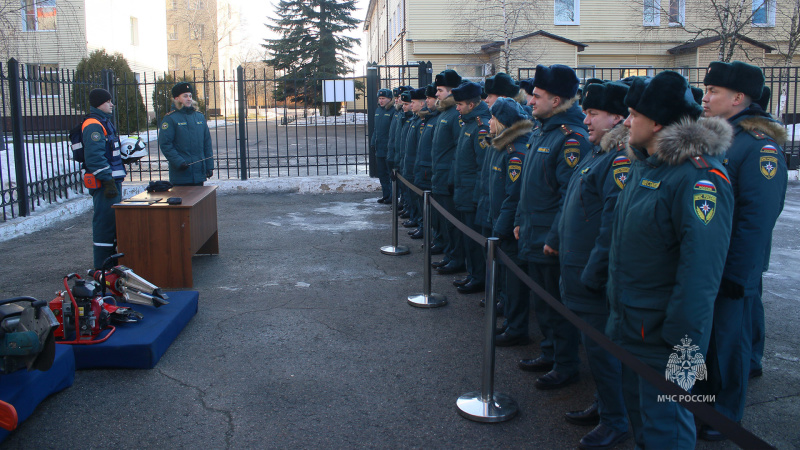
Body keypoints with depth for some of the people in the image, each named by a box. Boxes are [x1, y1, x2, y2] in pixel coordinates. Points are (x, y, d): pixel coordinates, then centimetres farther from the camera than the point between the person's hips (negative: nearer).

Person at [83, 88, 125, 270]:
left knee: (113, 219, 17)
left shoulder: (105, 122, 19)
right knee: (105, 220, -8)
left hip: (112, 180, 11)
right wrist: (108, 181, -25)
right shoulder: (93, 126, -14)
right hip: (104, 183, -11)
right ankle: (103, 266, -3)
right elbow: (95, 157, -23)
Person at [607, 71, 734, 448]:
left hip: (661, 336, -9)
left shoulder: (699, 176, -22)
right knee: (637, 411, 23)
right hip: (629, 325, 9)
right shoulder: (644, 163, 8)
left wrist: (686, 345, -25)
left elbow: (701, 269, -25)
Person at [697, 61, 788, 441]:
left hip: (730, 271, -7)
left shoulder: (760, 146, -17)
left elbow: (758, 218, -21)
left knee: (727, 342, 8)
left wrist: (737, 276, -21)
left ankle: (725, 416, 26)